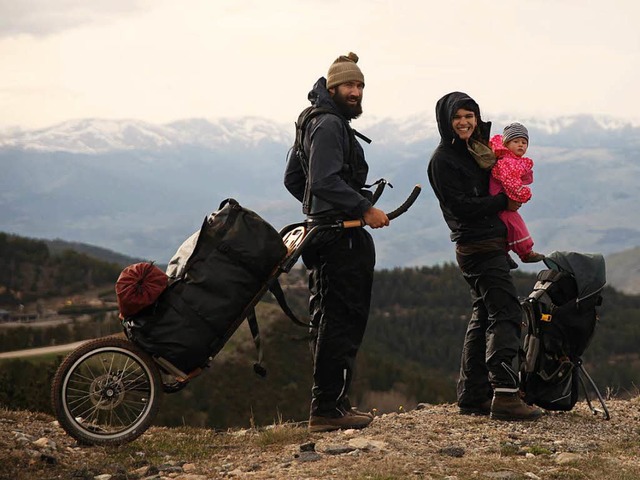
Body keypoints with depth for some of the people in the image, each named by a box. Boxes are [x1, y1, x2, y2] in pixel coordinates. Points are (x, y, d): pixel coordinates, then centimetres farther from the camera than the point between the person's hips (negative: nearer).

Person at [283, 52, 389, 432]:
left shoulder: (318, 123, 22)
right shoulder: (329, 125, -12)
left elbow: (293, 179, 26)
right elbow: (326, 180, -24)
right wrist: (364, 208, -21)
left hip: (328, 232, 11)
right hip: (340, 239, -11)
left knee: (332, 321, 15)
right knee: (341, 321, -11)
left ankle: (331, 403, 21)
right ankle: (328, 409, -10)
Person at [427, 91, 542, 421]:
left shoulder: (477, 149, 17)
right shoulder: (443, 159, -10)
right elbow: (461, 206, -17)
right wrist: (503, 202, -12)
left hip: (493, 243, 10)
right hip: (479, 247, -10)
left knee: (484, 317, 11)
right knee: (505, 313, -16)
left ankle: (472, 396, 16)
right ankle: (505, 395, -21)